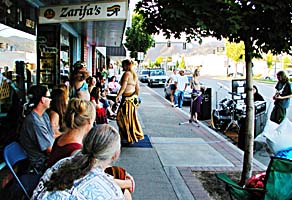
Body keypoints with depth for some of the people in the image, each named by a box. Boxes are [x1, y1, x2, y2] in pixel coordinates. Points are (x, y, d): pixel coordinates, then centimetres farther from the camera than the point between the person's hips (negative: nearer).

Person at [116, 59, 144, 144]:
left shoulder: (126, 73, -10)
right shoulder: (134, 74, 15)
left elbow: (123, 87, -17)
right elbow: (138, 88, 16)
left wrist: (117, 96, -14)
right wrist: (136, 96, 25)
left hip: (127, 98, -9)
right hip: (133, 98, 9)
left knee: (124, 117, -2)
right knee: (132, 117, 16)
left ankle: (129, 137, 1)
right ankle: (136, 135, 24)